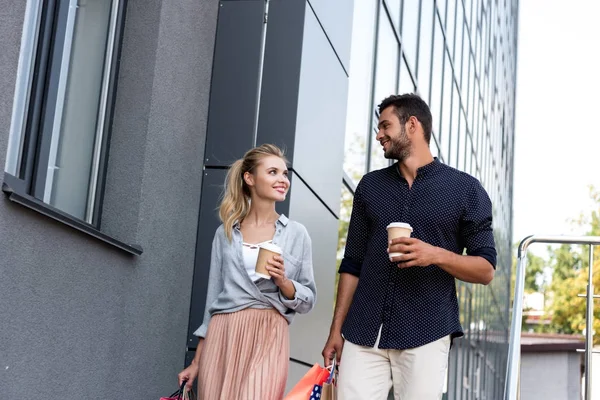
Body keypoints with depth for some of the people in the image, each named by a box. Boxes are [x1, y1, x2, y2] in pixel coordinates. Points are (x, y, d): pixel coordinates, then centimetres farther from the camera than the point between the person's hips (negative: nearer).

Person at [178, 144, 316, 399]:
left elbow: (307, 301, 9)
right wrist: (197, 361, 12)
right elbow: (213, 297, 13)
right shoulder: (225, 233, 11)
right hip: (222, 338, 2)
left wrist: (282, 281, -12)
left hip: (267, 339, -2)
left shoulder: (296, 234, 7)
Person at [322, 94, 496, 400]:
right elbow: (352, 263, 15)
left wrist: (436, 255, -16)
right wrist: (336, 329, 8)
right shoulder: (370, 186, 13)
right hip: (362, 333, 3)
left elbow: (486, 270, 3)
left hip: (425, 334, -2)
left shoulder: (465, 189, 4)